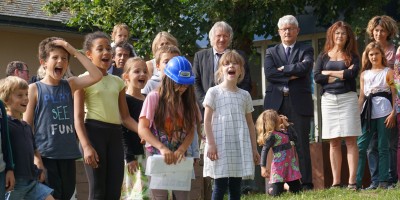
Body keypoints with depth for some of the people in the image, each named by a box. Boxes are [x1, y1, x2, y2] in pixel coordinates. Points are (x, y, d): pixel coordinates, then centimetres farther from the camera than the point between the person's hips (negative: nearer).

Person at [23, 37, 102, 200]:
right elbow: (27, 126, -3)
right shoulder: (34, 89, -2)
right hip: (46, 155, -4)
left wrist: (74, 52, -4)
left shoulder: (70, 85, 10)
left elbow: (96, 76, -4)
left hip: (68, 155, 4)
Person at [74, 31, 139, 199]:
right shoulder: (84, 79, 1)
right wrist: (86, 146, -15)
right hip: (94, 131, -6)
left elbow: (125, 117, 17)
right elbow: (78, 117, -4)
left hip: (115, 133, 6)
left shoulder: (118, 82, 17)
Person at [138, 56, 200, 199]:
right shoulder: (154, 98, -10)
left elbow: (191, 130, 2)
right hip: (157, 155, -4)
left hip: (180, 156, 4)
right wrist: (162, 148, -26)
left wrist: (181, 150, -17)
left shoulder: (188, 101, 5)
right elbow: (142, 129, -14)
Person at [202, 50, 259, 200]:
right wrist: (211, 144, -12)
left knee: (236, 187, 5)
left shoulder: (245, 95, 12)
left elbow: (250, 123, 15)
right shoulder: (214, 92, -1)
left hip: (240, 145, 4)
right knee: (220, 185, -6)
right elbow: (207, 120, -4)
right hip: (220, 145, -4)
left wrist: (254, 148, 13)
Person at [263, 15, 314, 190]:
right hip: (276, 104, 2)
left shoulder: (306, 50, 12)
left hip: (299, 103, -2)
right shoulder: (271, 52, 16)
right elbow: (269, 73, -2)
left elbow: (304, 67, -10)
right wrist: (291, 76, -7)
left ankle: (306, 183, -2)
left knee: (301, 145, -3)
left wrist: (283, 69, -3)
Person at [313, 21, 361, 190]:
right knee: (334, 143, 3)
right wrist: (342, 74, -6)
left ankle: (352, 181, -8)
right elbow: (317, 77, -2)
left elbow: (352, 73, -12)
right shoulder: (324, 56, 11)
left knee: (350, 140, -6)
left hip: (348, 98, -2)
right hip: (328, 99, 2)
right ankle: (336, 182, 3)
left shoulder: (352, 56, 7)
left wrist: (329, 72, -4)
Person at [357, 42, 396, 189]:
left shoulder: (388, 72, 7)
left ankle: (383, 181, -1)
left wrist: (393, 113, -8)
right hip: (368, 113, 3)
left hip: (384, 111, -3)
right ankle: (357, 181, -6)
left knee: (383, 147, -2)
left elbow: (394, 94, 2)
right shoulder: (364, 74, 18)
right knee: (360, 146, -5)